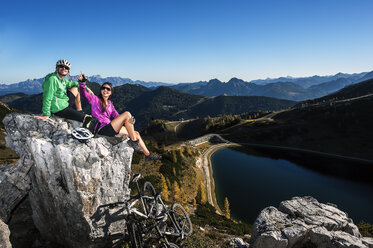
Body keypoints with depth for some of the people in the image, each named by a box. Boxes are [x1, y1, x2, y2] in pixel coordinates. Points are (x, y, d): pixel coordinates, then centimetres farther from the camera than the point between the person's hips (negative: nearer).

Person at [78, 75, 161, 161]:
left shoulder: (110, 103, 19)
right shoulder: (95, 99, 3)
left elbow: (116, 115, 10)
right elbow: (84, 94, -12)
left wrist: (128, 120, -8)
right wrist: (82, 82, -32)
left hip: (110, 128, 8)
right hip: (102, 130, -7)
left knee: (136, 133, 8)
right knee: (127, 114, -20)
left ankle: (148, 155, 18)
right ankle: (134, 142, -13)